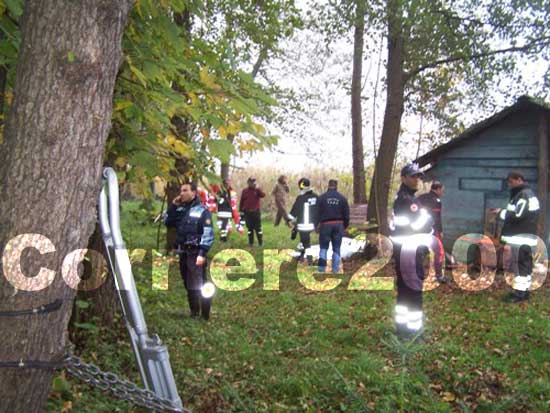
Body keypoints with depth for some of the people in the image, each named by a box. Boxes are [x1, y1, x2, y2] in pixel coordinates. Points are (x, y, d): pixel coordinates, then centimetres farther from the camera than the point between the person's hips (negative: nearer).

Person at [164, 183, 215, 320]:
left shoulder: (202, 211, -6)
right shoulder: (180, 210, 14)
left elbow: (208, 234, -12)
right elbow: (167, 222, 15)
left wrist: (202, 253, -20)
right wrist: (173, 206, 4)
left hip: (195, 253, -7)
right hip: (182, 253, 7)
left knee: (199, 286, -11)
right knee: (188, 285, 12)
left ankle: (205, 315, -5)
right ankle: (194, 312, 24)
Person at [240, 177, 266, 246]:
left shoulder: (257, 190, 3)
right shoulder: (245, 191, 6)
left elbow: (263, 195, -17)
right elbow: (242, 201, 9)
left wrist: (257, 189, -24)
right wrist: (241, 210, 7)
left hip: (256, 212, -1)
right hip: (247, 212, 1)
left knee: (258, 228, 0)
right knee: (250, 228, 8)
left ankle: (260, 242, 6)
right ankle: (251, 242, 16)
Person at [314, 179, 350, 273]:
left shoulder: (322, 198, -3)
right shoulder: (342, 198, 2)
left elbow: (317, 213, -4)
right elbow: (346, 214, 4)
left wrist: (316, 225, 4)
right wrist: (345, 226, 15)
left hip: (325, 224, -1)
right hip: (338, 225, 1)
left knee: (323, 247, 8)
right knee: (336, 248, 9)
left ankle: (322, 268, 0)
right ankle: (335, 269, 8)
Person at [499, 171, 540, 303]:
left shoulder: (524, 194, -14)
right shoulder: (527, 194, 19)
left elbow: (518, 215, -22)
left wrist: (501, 213, -10)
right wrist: (504, 213, 8)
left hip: (521, 237, -11)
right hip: (523, 236, 11)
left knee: (520, 264, -8)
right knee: (524, 264, 13)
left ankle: (519, 292, -7)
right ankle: (524, 290, 19)